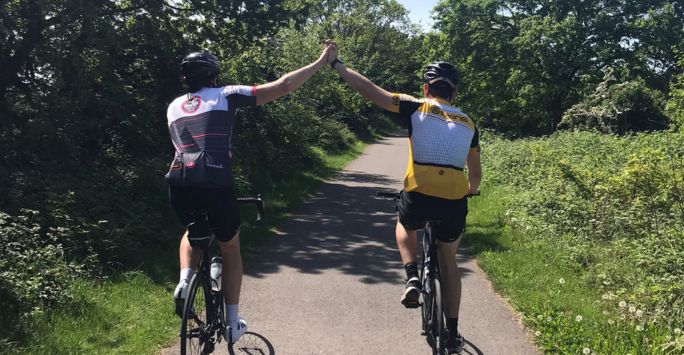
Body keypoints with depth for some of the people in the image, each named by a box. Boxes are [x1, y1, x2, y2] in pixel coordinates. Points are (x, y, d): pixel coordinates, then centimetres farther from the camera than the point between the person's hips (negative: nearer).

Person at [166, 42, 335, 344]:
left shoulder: (173, 106, 23)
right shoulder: (226, 95, 11)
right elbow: (282, 86, 8)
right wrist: (321, 61, 16)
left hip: (179, 181, 4)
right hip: (215, 183, -3)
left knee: (192, 233, 36)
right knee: (230, 248, 21)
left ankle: (184, 282, 9)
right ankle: (232, 323, 22)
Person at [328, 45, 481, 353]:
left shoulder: (416, 108, 6)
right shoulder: (467, 123, 16)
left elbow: (369, 90, 4)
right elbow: (475, 173, 23)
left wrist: (336, 64, 14)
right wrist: (470, 190, 46)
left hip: (419, 197, -2)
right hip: (455, 203, 2)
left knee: (404, 224, 34)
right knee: (448, 262, 23)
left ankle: (412, 276, 9)